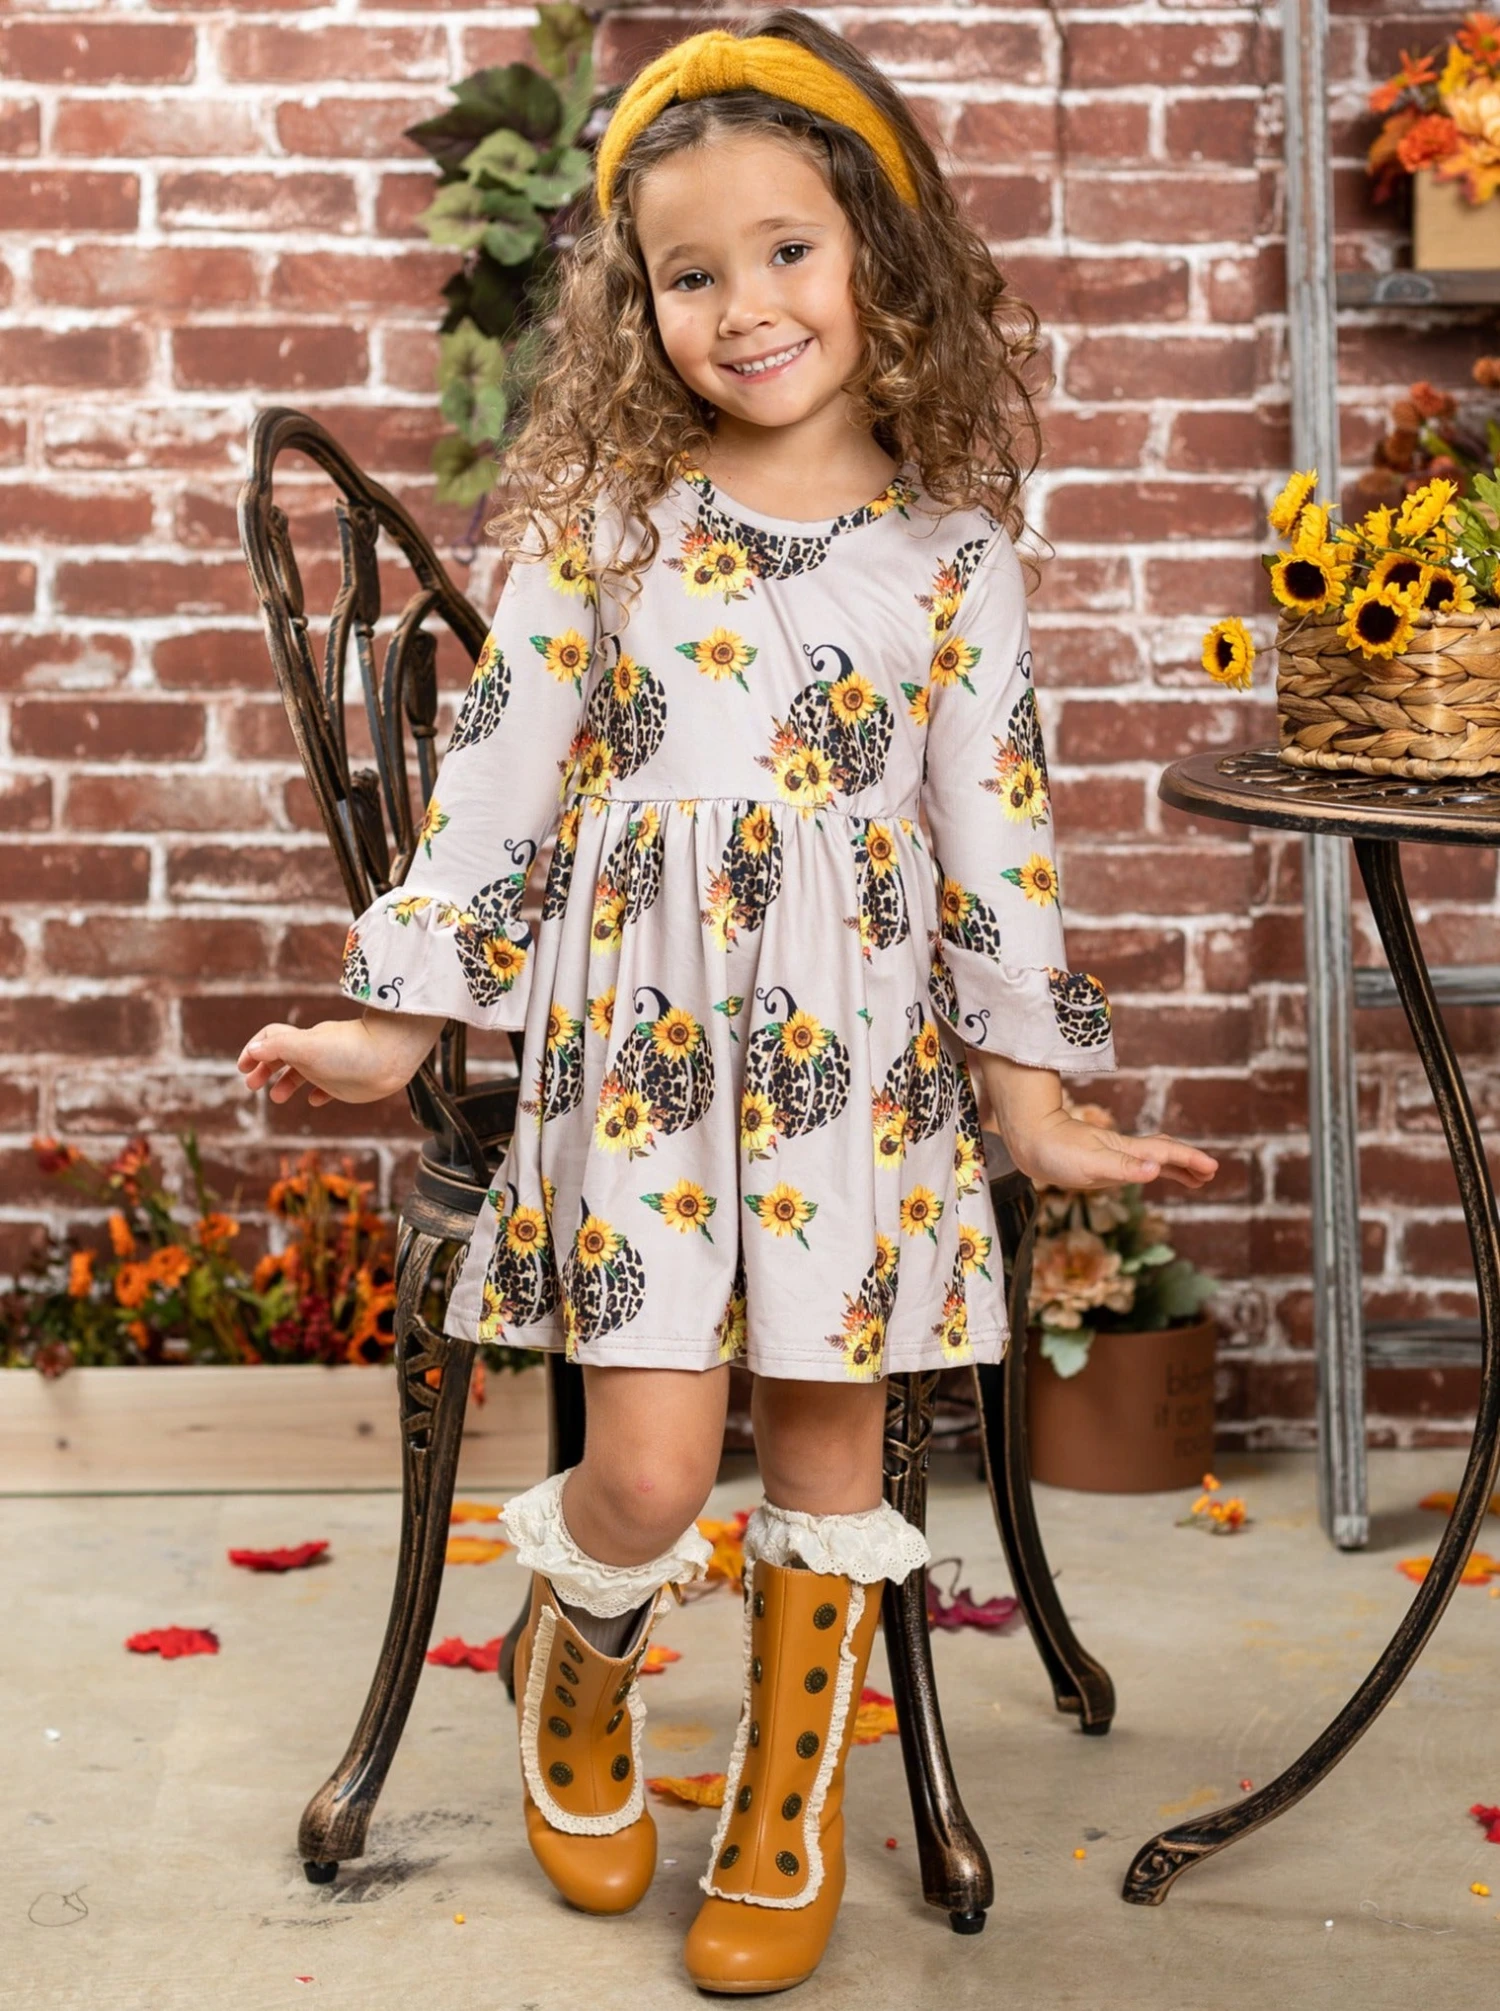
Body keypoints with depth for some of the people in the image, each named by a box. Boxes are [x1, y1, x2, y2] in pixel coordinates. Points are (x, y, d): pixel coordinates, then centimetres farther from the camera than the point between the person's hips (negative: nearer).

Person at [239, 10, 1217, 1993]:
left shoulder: (950, 545, 2)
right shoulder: (601, 518, 1)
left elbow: (996, 819, 4)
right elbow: (499, 770, 3)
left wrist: (1036, 1097, 3)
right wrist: (392, 1023, 2)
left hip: (865, 1057, 1)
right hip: (643, 1039, -1)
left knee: (826, 1443, 6)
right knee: (650, 1470, -7)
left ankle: (792, 1816, 26)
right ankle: (574, 1685, 27)